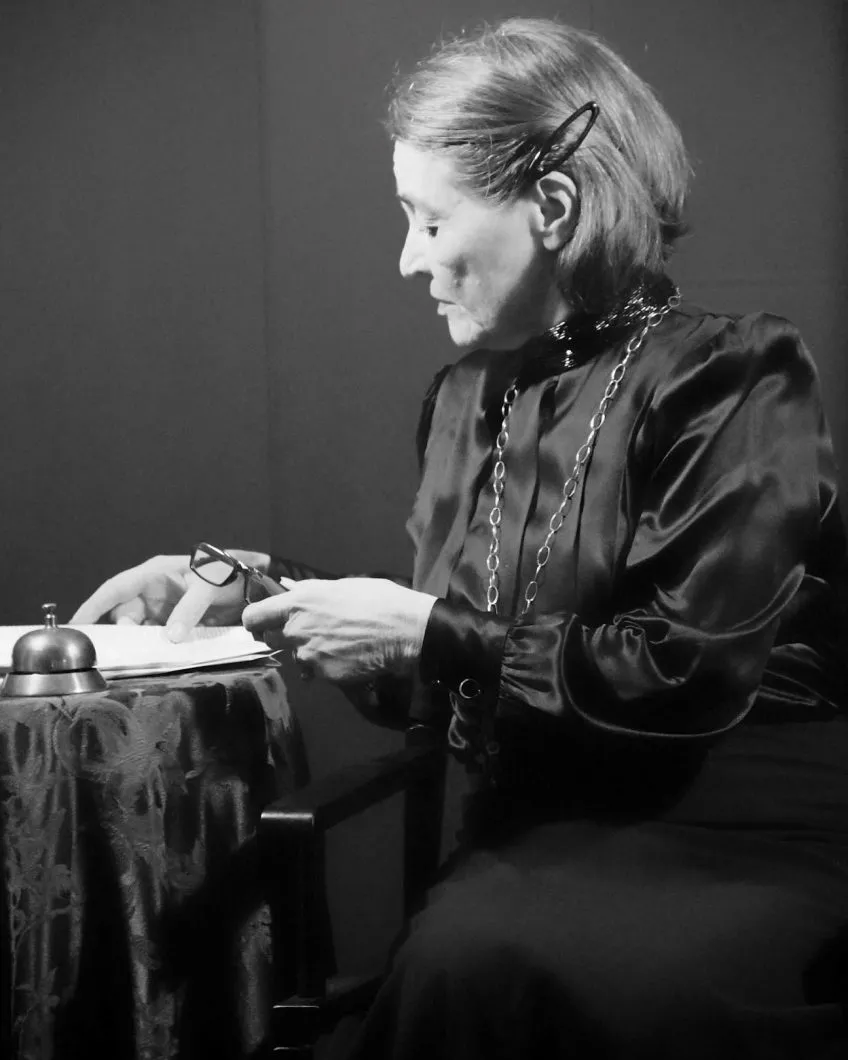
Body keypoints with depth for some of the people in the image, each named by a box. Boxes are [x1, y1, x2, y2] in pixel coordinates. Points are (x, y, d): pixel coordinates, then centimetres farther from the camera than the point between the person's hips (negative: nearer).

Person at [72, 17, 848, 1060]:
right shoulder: (468, 396, 12)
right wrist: (260, 586, 10)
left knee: (482, 962, -34)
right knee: (456, 952, -30)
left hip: (739, 848, -5)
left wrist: (428, 632, -14)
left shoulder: (729, 378, -8)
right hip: (545, 835, 5)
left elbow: (688, 673, -15)